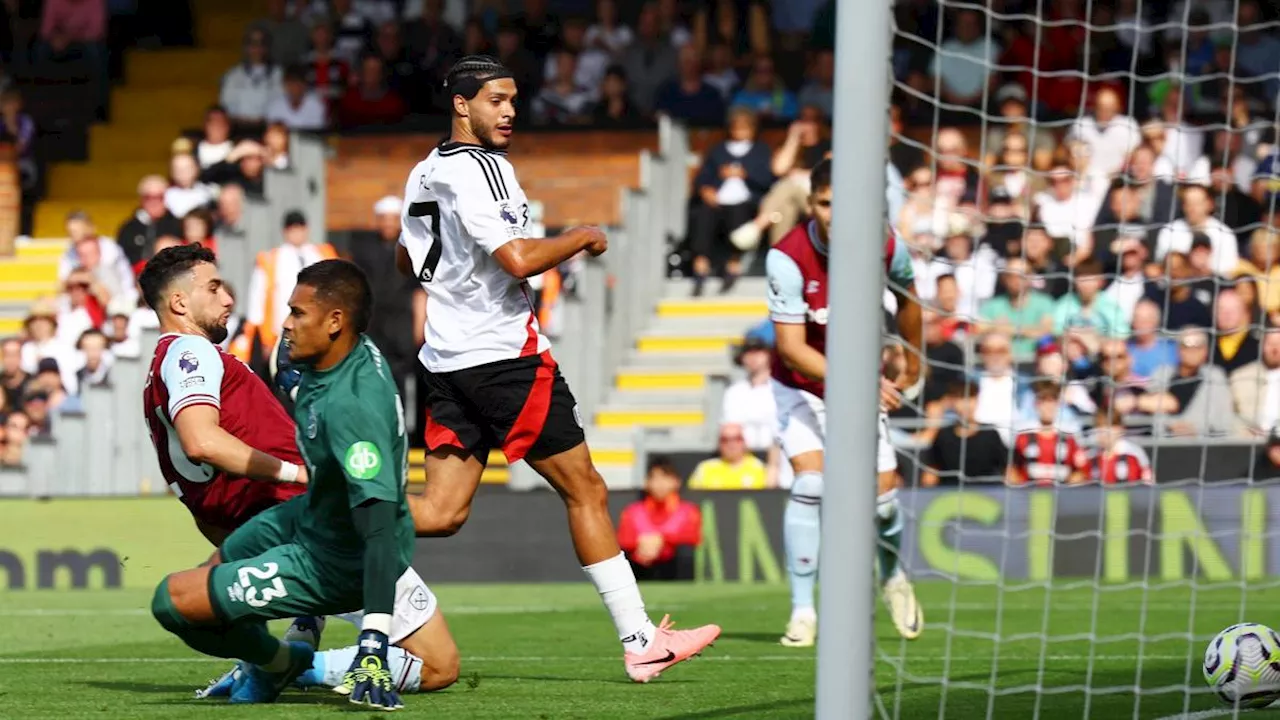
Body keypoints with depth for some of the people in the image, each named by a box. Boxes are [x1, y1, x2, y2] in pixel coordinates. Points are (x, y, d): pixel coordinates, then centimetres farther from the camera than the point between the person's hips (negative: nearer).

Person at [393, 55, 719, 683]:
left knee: (441, 512, 4)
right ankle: (641, 643, 2)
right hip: (504, 353, -8)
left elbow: (408, 262, 27)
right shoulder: (478, 169, -14)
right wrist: (582, 238, -7)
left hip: (447, 360, 8)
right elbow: (519, 260, -22)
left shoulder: (423, 174, 14)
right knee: (586, 491, 0)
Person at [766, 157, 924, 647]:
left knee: (883, 492, -1)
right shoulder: (787, 257, -27)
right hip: (801, 385, -3)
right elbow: (791, 346, -27)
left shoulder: (885, 246, -17)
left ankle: (894, 577, 32)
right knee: (810, 482, -21)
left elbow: (907, 299, 6)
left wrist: (913, 364, 18)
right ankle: (802, 611, -11)